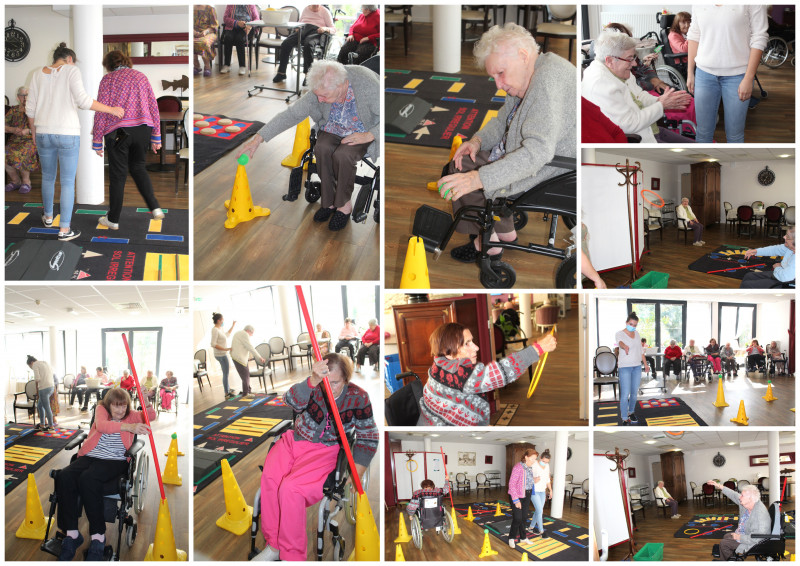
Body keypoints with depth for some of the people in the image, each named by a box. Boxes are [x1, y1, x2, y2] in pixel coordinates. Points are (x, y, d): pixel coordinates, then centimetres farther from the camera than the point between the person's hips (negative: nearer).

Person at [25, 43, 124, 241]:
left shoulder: (39, 75, 9)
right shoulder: (71, 71, -4)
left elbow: (30, 108, 9)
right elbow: (82, 100, -17)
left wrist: (34, 132, 23)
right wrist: (111, 109, -10)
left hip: (44, 133, 4)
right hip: (67, 133, -4)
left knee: (48, 177, 24)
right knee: (68, 182, 2)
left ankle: (48, 217, 41)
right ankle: (65, 230, 1)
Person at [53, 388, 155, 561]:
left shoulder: (130, 415, 13)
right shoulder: (101, 409, 10)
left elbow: (151, 416, -2)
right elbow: (101, 425, -12)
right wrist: (128, 427, -26)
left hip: (114, 460, -3)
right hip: (89, 456, 3)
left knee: (87, 479, -34)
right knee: (64, 477, -27)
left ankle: (98, 536, -29)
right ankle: (71, 533, -20)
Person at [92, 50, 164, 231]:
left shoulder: (108, 79, 2)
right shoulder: (141, 77, 12)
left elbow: (101, 111, -3)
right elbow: (153, 107, 10)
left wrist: (97, 141, 1)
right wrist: (156, 136, 13)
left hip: (118, 132, -3)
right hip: (143, 128, 3)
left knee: (117, 175, 4)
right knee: (138, 168, 21)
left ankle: (113, 219, 13)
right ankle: (154, 207, 9)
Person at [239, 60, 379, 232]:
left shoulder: (369, 86, -31)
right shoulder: (320, 89, -19)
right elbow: (291, 114, -13)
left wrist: (369, 135, -30)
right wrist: (259, 138, -17)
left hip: (362, 134, -4)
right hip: (332, 131, 4)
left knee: (342, 155, -33)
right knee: (322, 150, -29)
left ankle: (344, 205, -10)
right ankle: (328, 201, -9)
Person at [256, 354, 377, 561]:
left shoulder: (358, 398, -7)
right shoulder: (314, 387, -6)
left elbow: (368, 437, -1)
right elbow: (292, 401, -28)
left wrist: (355, 476, -12)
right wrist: (312, 381, -47)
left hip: (325, 451, -2)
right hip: (295, 441, 3)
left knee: (290, 489, -29)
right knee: (270, 477, -29)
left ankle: (291, 556, -14)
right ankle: (273, 545, -13)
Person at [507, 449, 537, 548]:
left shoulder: (530, 467, 2)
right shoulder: (518, 467, -22)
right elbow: (511, 484, -22)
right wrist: (516, 500, -23)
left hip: (526, 495, 7)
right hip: (516, 495, -7)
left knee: (524, 517, 12)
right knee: (517, 518, -7)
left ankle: (523, 537, 25)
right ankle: (512, 538, 9)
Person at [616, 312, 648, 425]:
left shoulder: (636, 333, 9)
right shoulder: (619, 334, -9)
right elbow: (620, 342, -33)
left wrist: (645, 363, 16)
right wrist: (624, 346, -56)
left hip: (637, 366, 6)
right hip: (625, 367, -6)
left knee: (634, 392, 12)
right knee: (625, 394, -9)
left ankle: (631, 412, 31)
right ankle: (624, 419, -6)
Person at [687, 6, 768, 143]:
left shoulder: (753, 4, -10)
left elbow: (758, 38, -10)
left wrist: (748, 79, -13)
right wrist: (690, 73, 11)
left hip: (736, 75, -3)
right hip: (704, 73, 3)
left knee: (734, 136, 4)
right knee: (703, 132, 7)